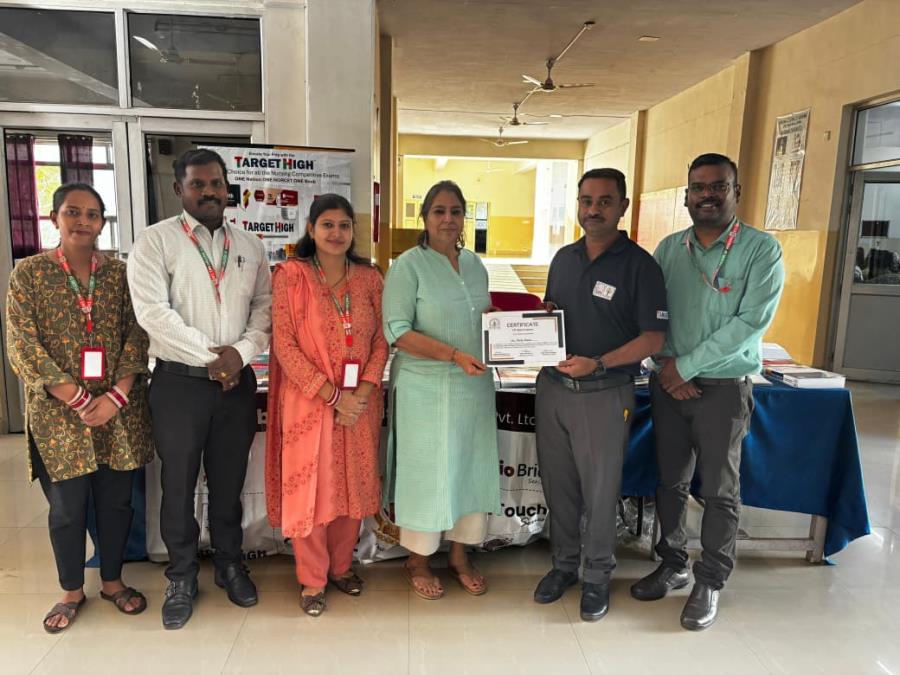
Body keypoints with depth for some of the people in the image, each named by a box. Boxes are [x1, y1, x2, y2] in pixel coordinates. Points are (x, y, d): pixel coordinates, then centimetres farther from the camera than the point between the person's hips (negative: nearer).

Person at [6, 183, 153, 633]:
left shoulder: (120, 273, 4)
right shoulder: (29, 273, -1)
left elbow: (136, 337, 0)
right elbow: (23, 347, -7)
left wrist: (115, 397, -13)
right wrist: (78, 400, -14)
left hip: (119, 410, 2)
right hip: (59, 414, -1)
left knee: (116, 499, 10)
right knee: (67, 505, 8)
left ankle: (113, 581, 30)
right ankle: (71, 591, 29)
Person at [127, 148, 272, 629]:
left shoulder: (249, 246, 9)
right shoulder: (156, 241, -4)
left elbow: (265, 306, 5)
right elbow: (153, 311, -14)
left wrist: (241, 352, -11)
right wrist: (211, 357, -15)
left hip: (238, 381, 3)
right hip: (179, 382, -3)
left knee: (229, 480, 14)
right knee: (179, 483, 9)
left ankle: (229, 564, 33)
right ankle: (182, 577, 28)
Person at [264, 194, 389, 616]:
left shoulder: (369, 277, 5)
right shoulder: (291, 276, -6)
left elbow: (381, 339, 4)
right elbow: (284, 344, -10)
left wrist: (363, 390, -11)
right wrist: (333, 395, -15)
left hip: (360, 401, 3)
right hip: (309, 400, -3)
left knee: (352, 484, 13)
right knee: (309, 487, 5)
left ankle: (341, 565, 34)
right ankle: (312, 579, 24)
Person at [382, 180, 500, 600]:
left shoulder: (475, 264, 10)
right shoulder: (409, 265, -9)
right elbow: (397, 331, -15)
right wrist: (455, 355, -23)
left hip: (474, 385, 6)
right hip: (426, 388, -5)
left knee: (471, 468, 13)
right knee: (426, 472, 6)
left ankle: (459, 556, 32)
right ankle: (417, 561, 27)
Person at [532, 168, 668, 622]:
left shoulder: (639, 264, -9)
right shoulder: (564, 258, 10)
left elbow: (654, 337, -13)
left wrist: (598, 363, -24)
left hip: (604, 394, -5)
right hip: (552, 386, 5)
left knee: (600, 491, 9)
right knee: (558, 483, 15)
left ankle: (597, 576, 29)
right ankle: (564, 563, 35)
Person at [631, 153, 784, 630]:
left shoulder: (761, 249, -6)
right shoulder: (669, 248, 6)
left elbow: (751, 321, -15)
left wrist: (686, 365, -15)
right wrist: (666, 368, -7)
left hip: (723, 387, -3)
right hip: (669, 382, 4)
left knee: (719, 492, 7)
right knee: (670, 482, 13)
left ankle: (710, 583, 23)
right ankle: (672, 564, 31)